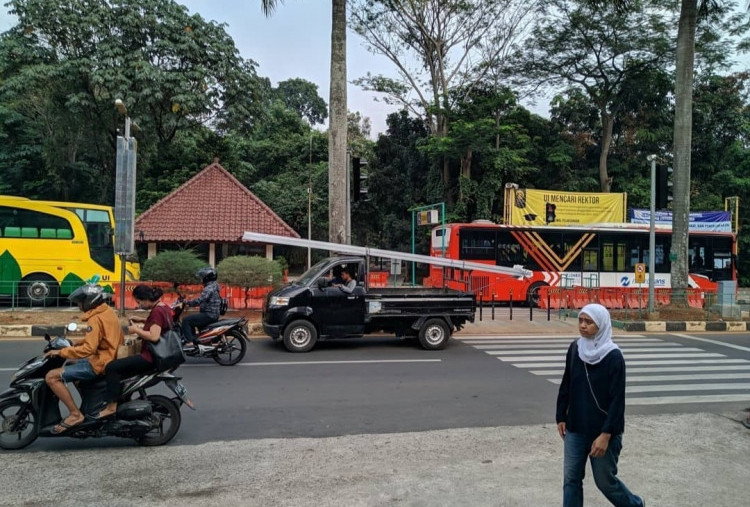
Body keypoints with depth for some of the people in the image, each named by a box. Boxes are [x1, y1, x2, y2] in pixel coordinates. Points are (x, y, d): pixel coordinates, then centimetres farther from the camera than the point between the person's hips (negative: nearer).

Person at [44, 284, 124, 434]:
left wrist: (61, 352, -18)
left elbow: (89, 348, -26)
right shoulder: (108, 312, 11)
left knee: (52, 376, -13)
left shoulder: (96, 319, -18)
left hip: (99, 363, -10)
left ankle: (75, 414, -11)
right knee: (70, 365, 34)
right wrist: (74, 345, 18)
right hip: (110, 358, 11)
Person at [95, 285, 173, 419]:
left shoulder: (156, 311, -19)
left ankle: (111, 406, -15)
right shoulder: (164, 307, 10)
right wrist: (141, 320, 16)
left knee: (112, 367, -17)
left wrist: (136, 330, -16)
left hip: (150, 357, -11)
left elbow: (154, 336, -29)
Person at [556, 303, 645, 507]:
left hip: (603, 431, -5)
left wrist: (606, 434, -19)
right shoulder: (575, 349, 0)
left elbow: (617, 400, -16)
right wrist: (561, 416, 9)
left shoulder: (614, 356, -15)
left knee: (605, 480, 11)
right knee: (571, 479, 6)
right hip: (575, 429, 5)